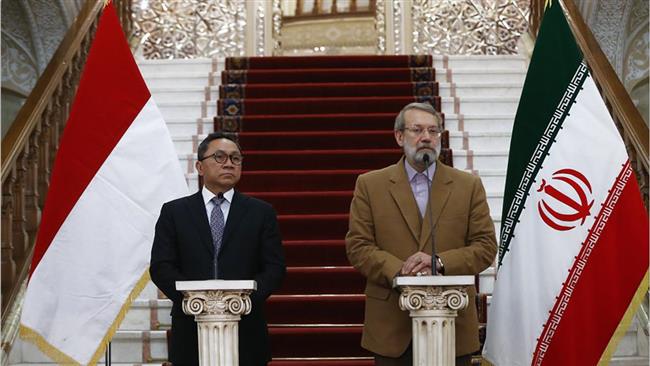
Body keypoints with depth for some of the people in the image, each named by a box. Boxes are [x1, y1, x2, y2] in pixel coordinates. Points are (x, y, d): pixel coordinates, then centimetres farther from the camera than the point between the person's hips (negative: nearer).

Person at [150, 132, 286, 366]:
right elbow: (160, 267, 2)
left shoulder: (262, 213, 10)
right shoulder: (174, 212, 9)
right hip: (191, 331, 0)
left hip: (246, 332, 0)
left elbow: (275, 267, 4)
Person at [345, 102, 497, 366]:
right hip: (392, 325, 0)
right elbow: (357, 246, 0)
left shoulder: (469, 186, 7)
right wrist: (399, 272, -16)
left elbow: (486, 246, 3)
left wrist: (440, 263, -13)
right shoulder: (370, 185, 6)